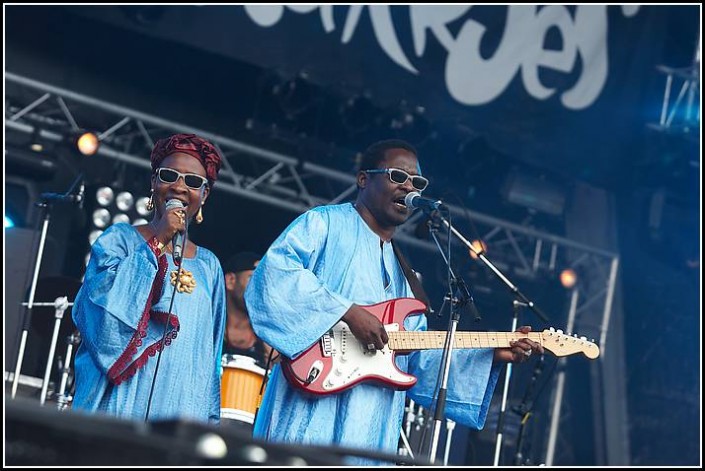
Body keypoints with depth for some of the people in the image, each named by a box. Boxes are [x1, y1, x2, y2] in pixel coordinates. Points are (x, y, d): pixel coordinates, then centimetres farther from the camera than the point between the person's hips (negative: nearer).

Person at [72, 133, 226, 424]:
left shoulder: (208, 266, 13)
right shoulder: (119, 240, 3)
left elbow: (209, 355, 14)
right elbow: (104, 315, -13)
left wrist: (210, 420, 7)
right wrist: (156, 243, -12)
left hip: (181, 410, 3)